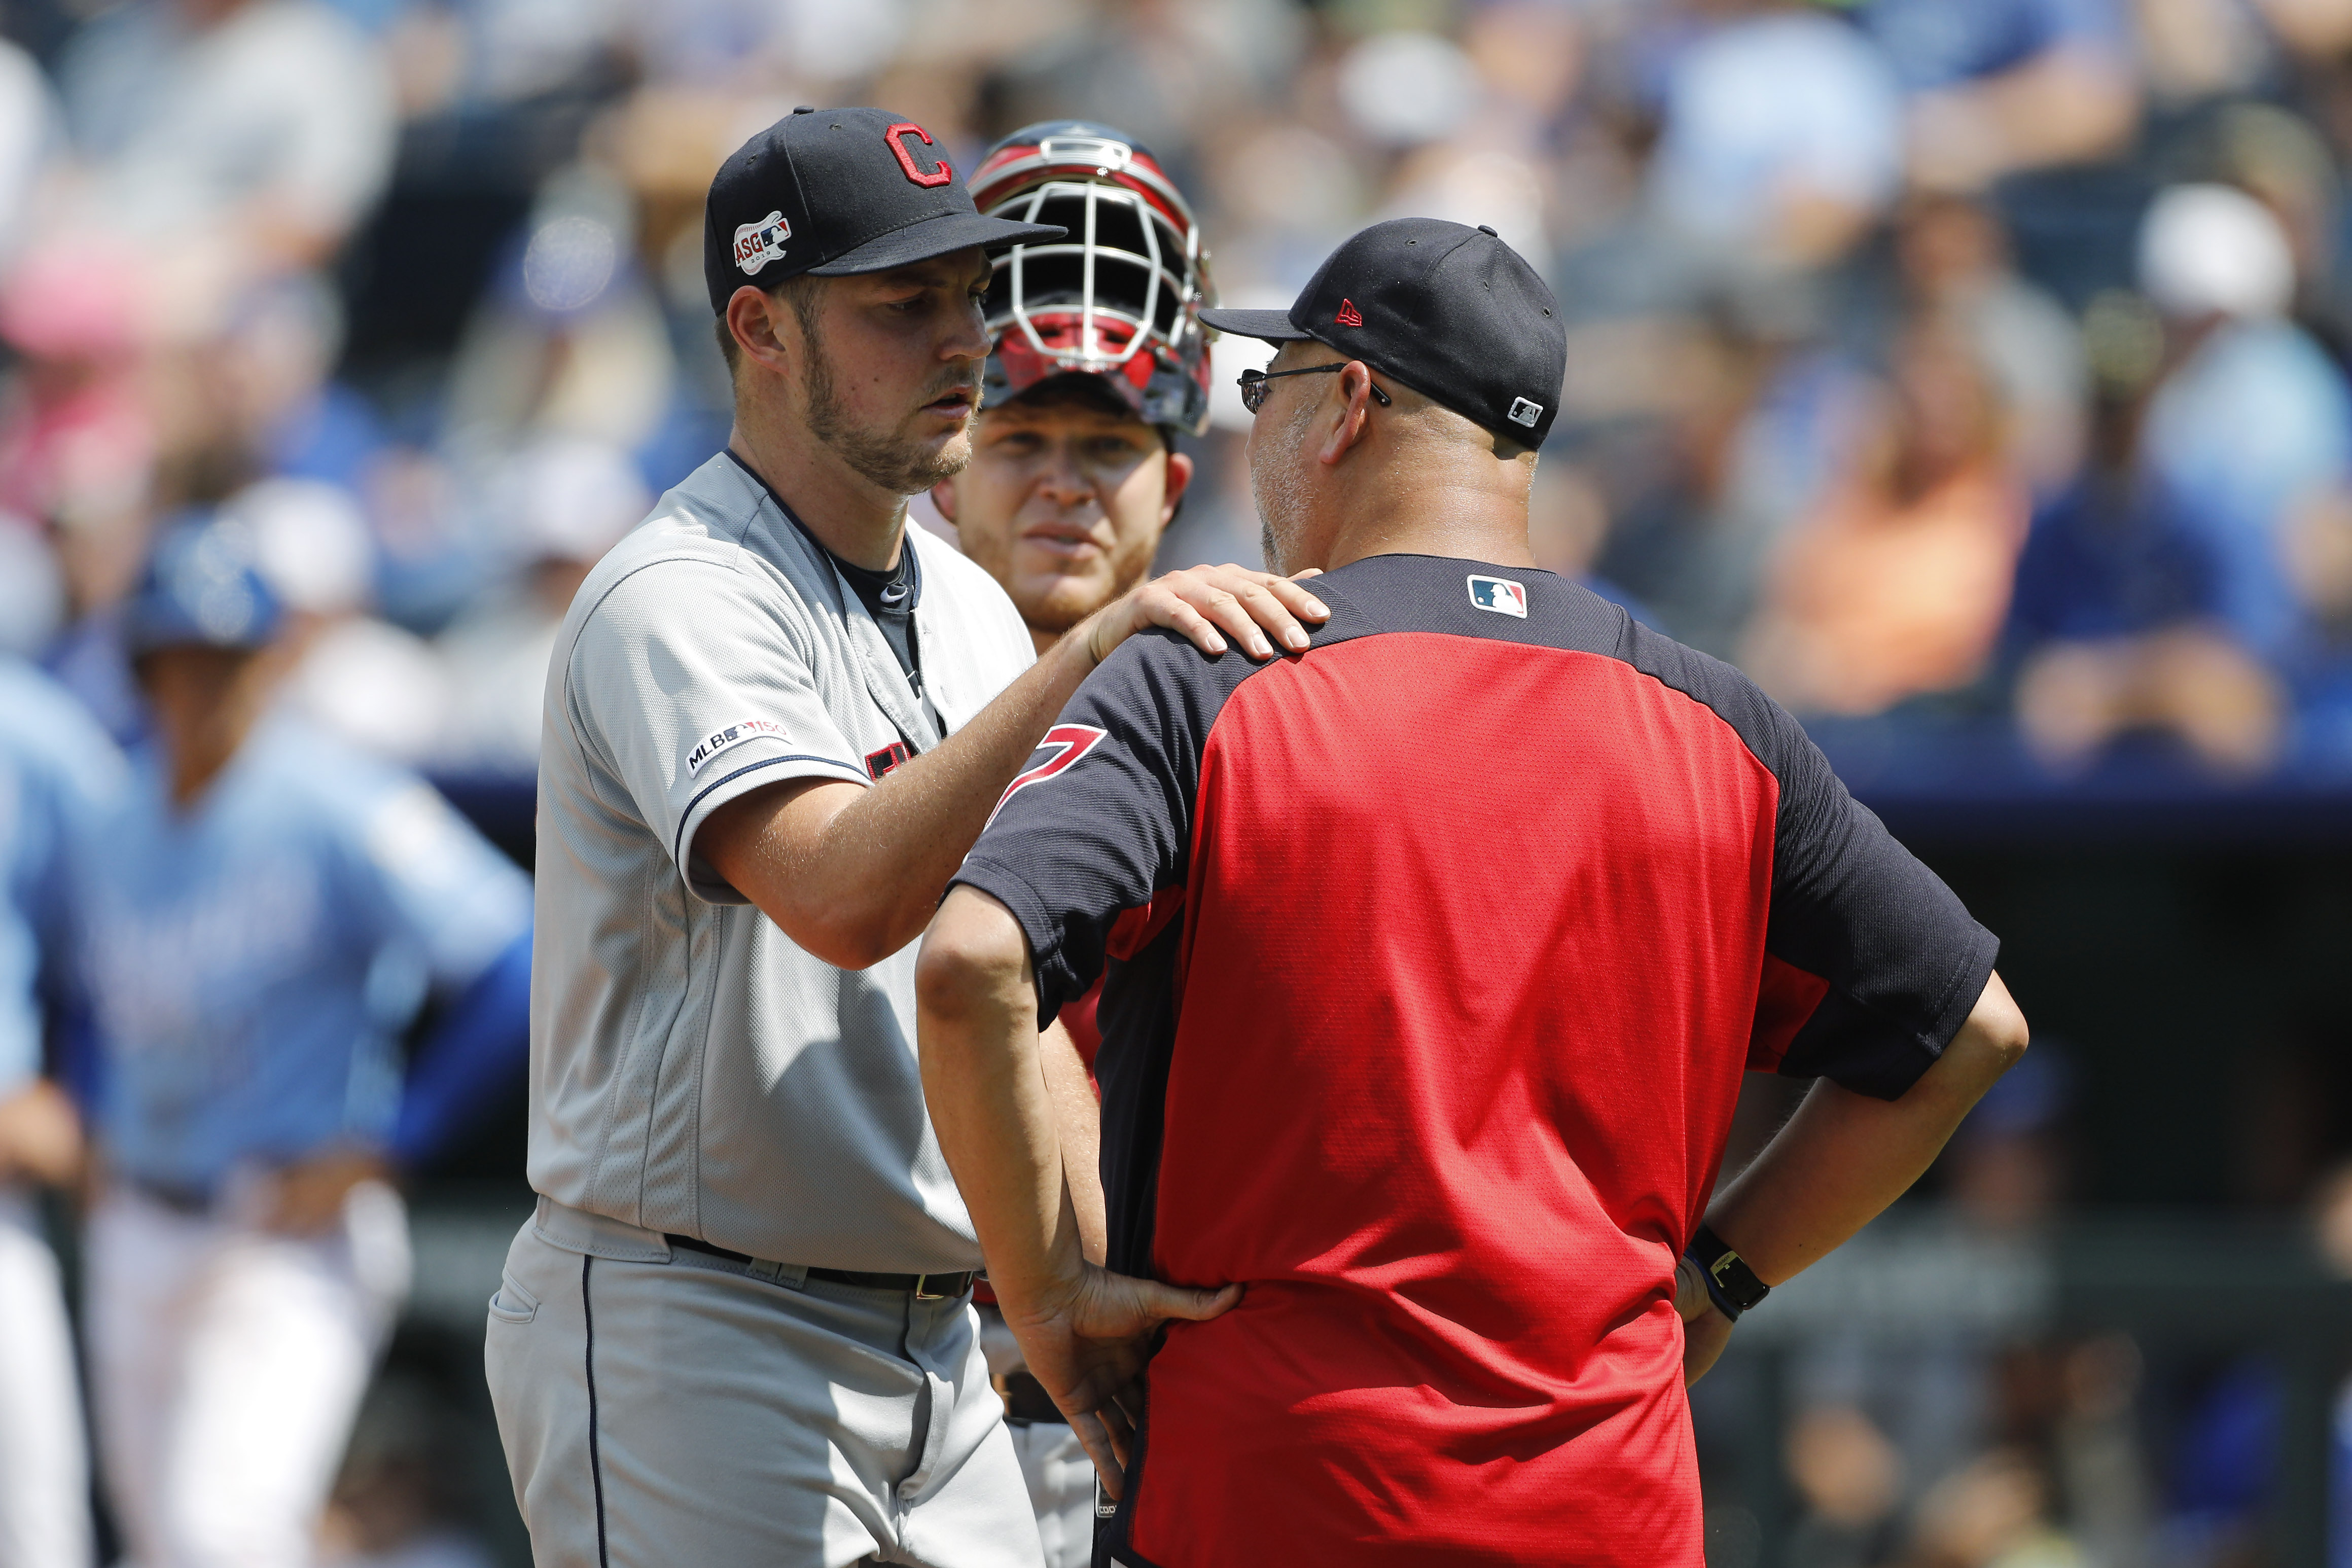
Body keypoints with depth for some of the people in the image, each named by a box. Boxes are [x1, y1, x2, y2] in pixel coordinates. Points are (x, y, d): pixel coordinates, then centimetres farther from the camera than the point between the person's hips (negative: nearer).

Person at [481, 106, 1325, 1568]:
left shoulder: (966, 609, 14)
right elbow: (844, 898, -32)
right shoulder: (679, 600, -14)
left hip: (935, 1352, 8)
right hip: (696, 1340, -8)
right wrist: (1088, 653, -37)